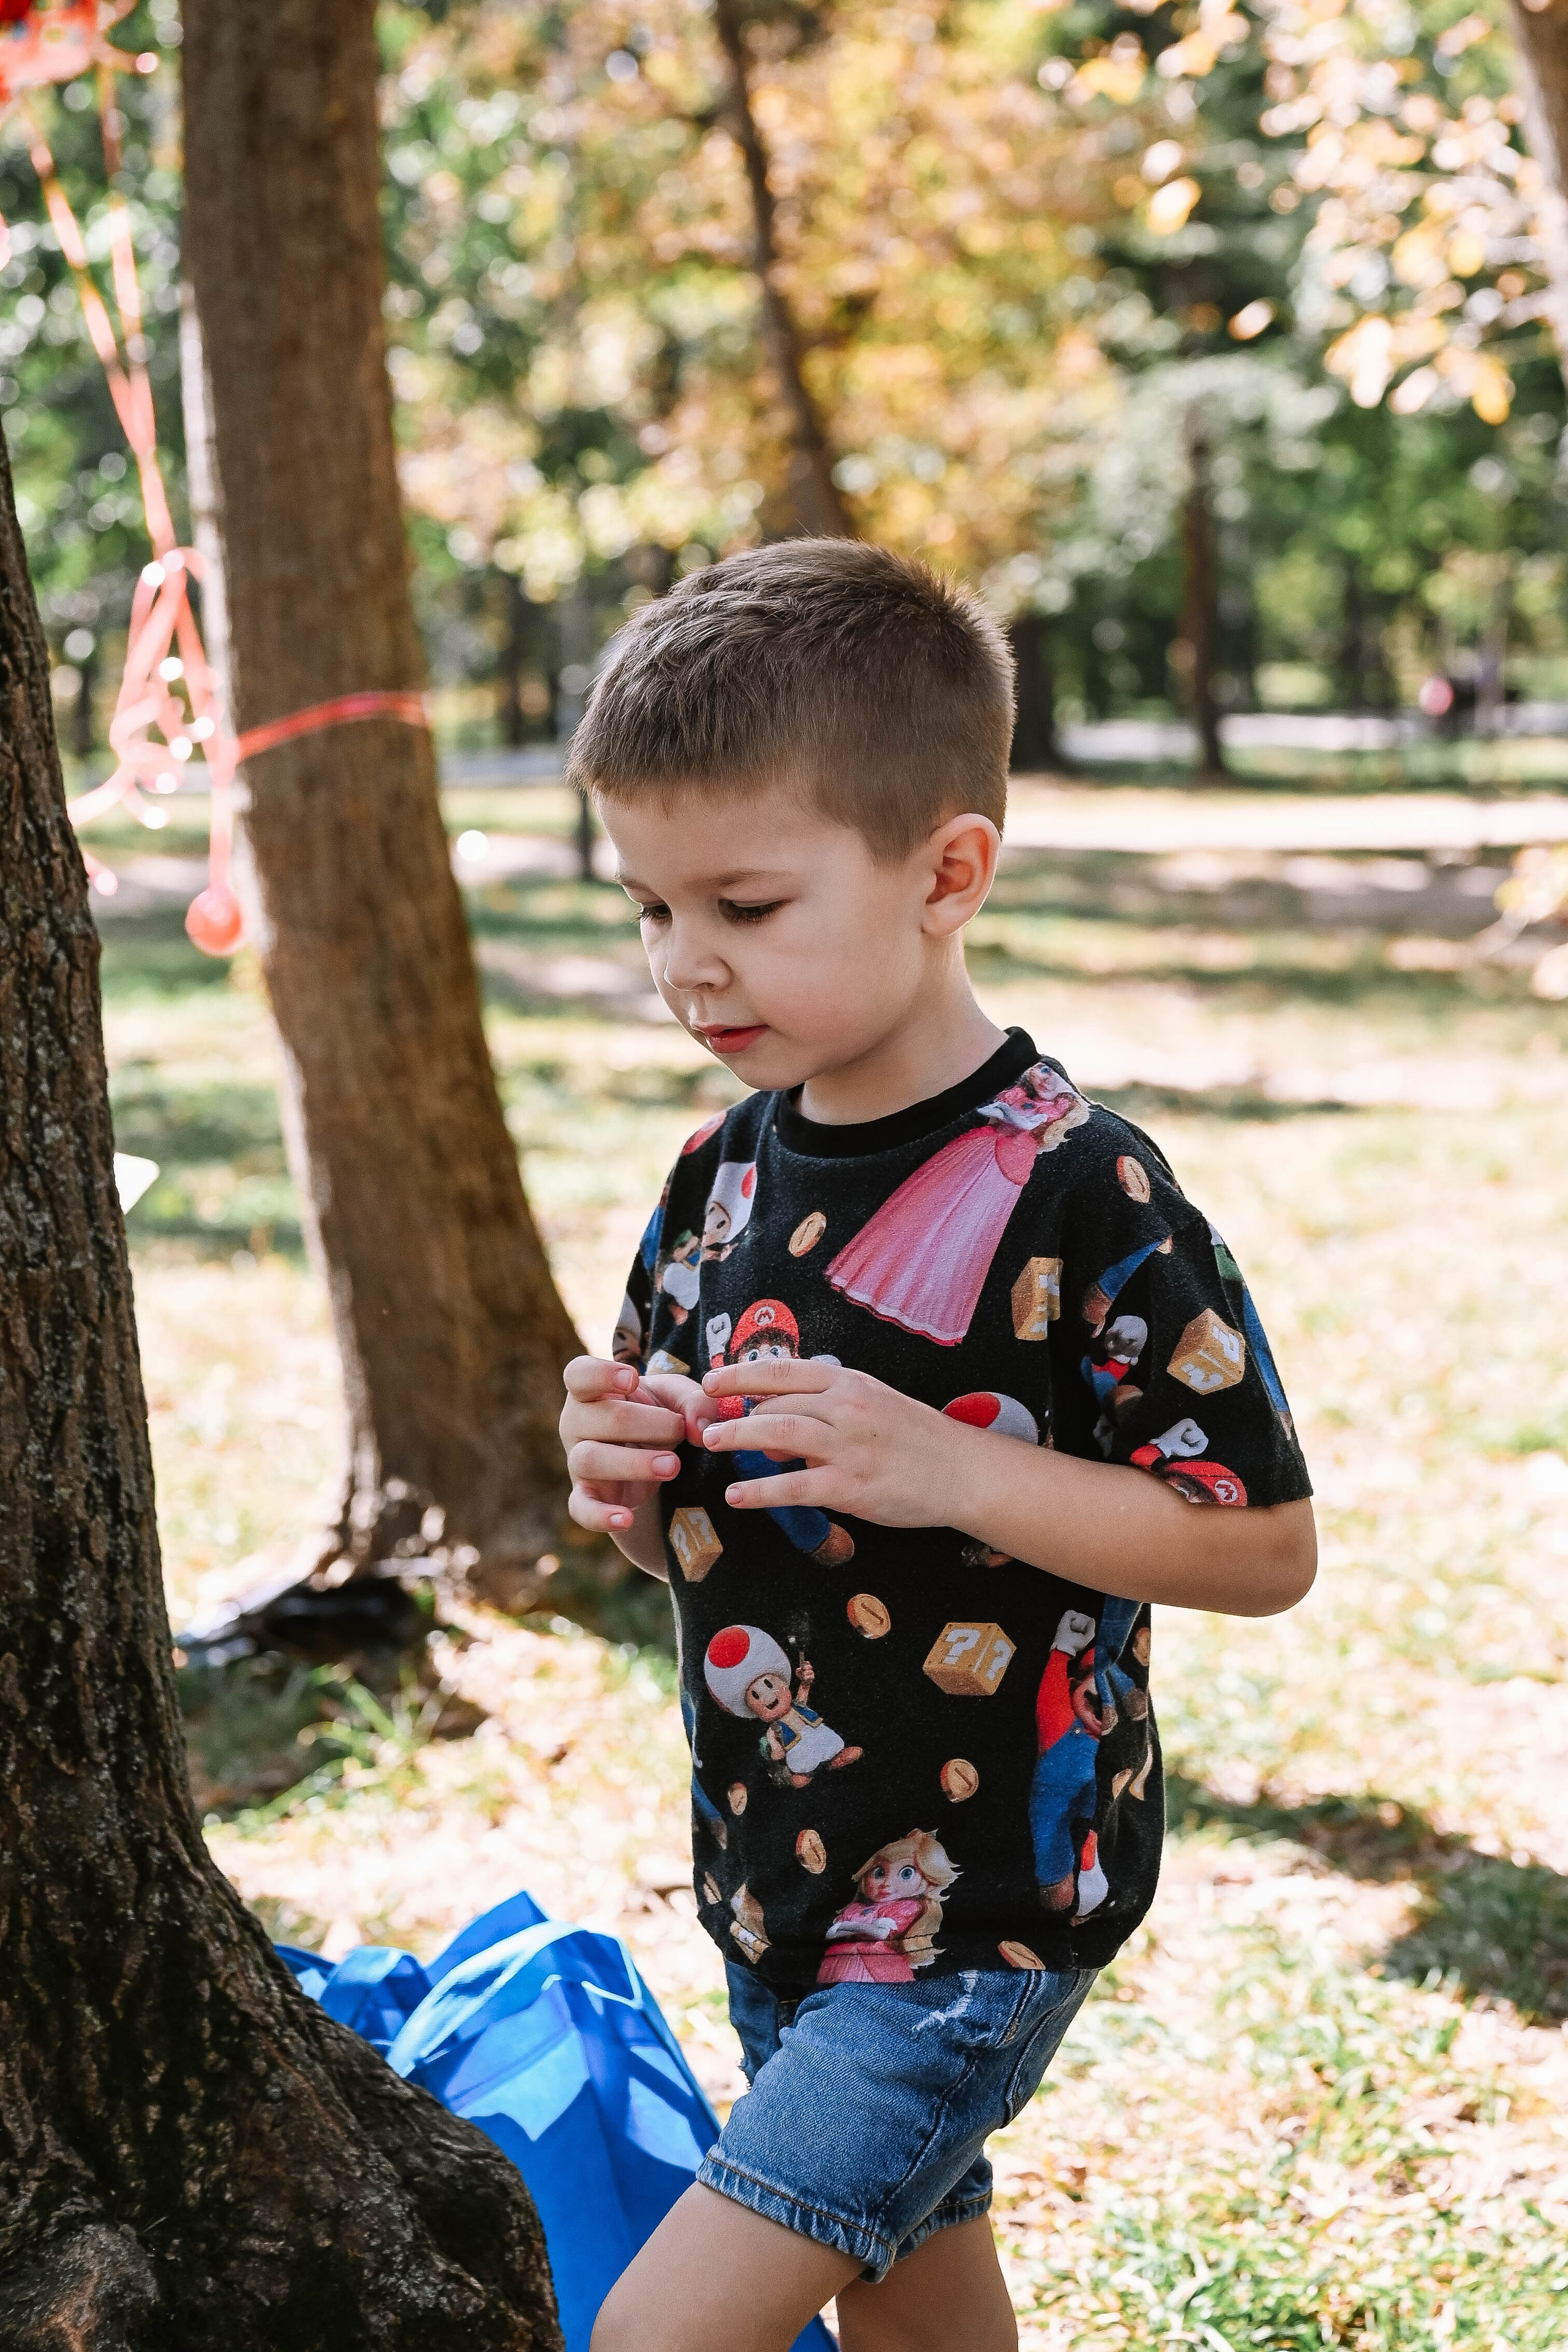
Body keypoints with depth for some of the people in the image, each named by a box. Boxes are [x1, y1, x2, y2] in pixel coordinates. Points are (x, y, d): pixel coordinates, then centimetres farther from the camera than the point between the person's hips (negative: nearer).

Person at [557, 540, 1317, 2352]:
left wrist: (954, 1468, -26)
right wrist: (626, 1476, -9)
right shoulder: (728, 1170, 3)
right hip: (777, 1876, 7)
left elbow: (1265, 1549, -17)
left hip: (979, 1911, -7)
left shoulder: (1079, 1202, -20)